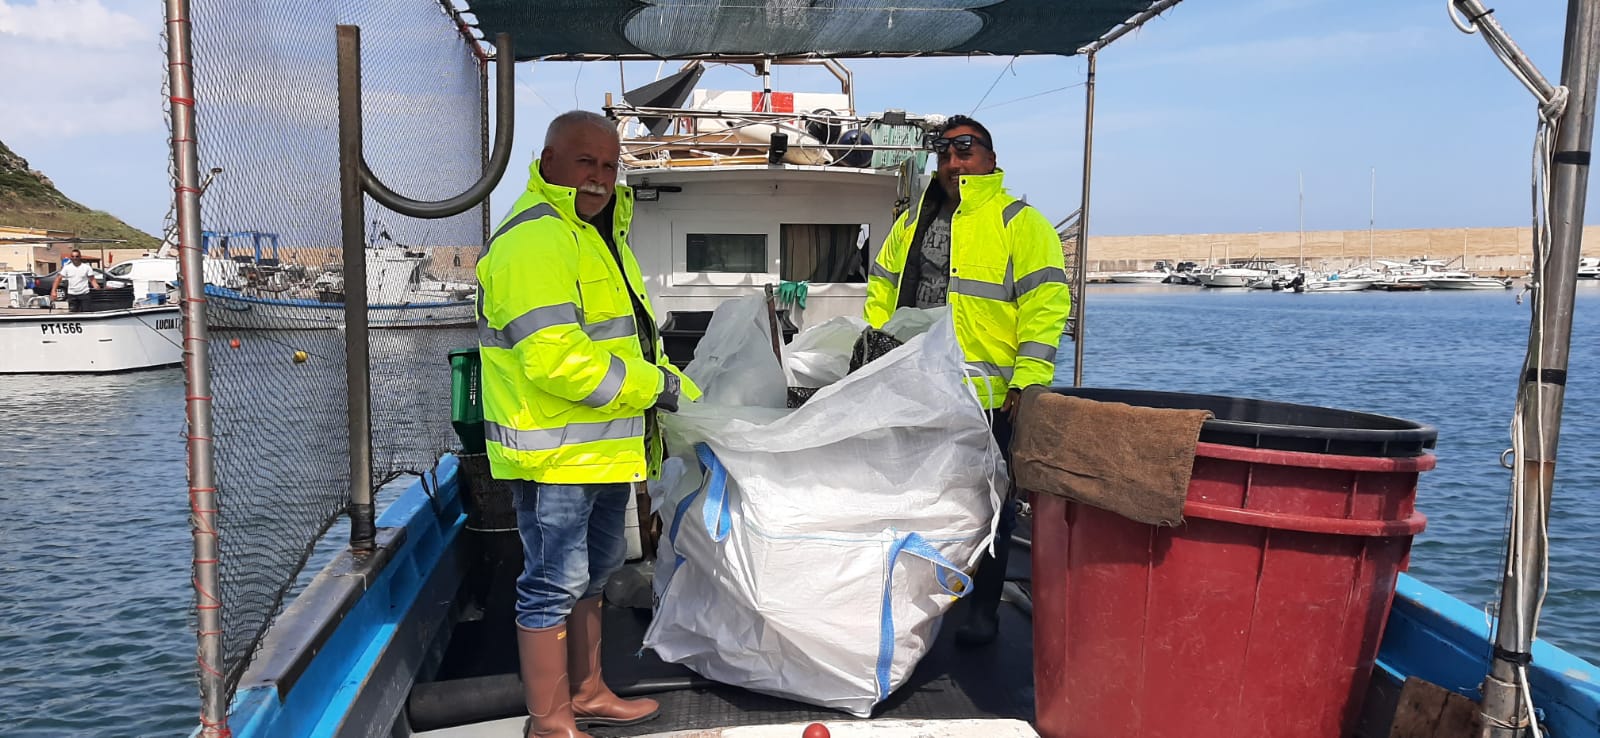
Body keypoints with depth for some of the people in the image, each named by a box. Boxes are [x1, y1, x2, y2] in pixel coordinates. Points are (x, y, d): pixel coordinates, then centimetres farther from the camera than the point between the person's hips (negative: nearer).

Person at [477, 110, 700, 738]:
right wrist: (650, 386, -19)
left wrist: (686, 392, 13)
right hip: (554, 451, -11)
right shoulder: (534, 240, -19)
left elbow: (624, 334, 23)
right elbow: (554, 359, -28)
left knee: (590, 573, 21)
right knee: (553, 584, -1)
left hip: (602, 446, 11)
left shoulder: (597, 233, 16)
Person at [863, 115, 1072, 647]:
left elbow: (1045, 306, -11)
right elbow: (882, 292, 21)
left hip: (989, 401, -5)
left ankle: (983, 611, 21)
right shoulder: (914, 221, 14)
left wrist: (1025, 384, -19)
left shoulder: (1021, 224, -4)